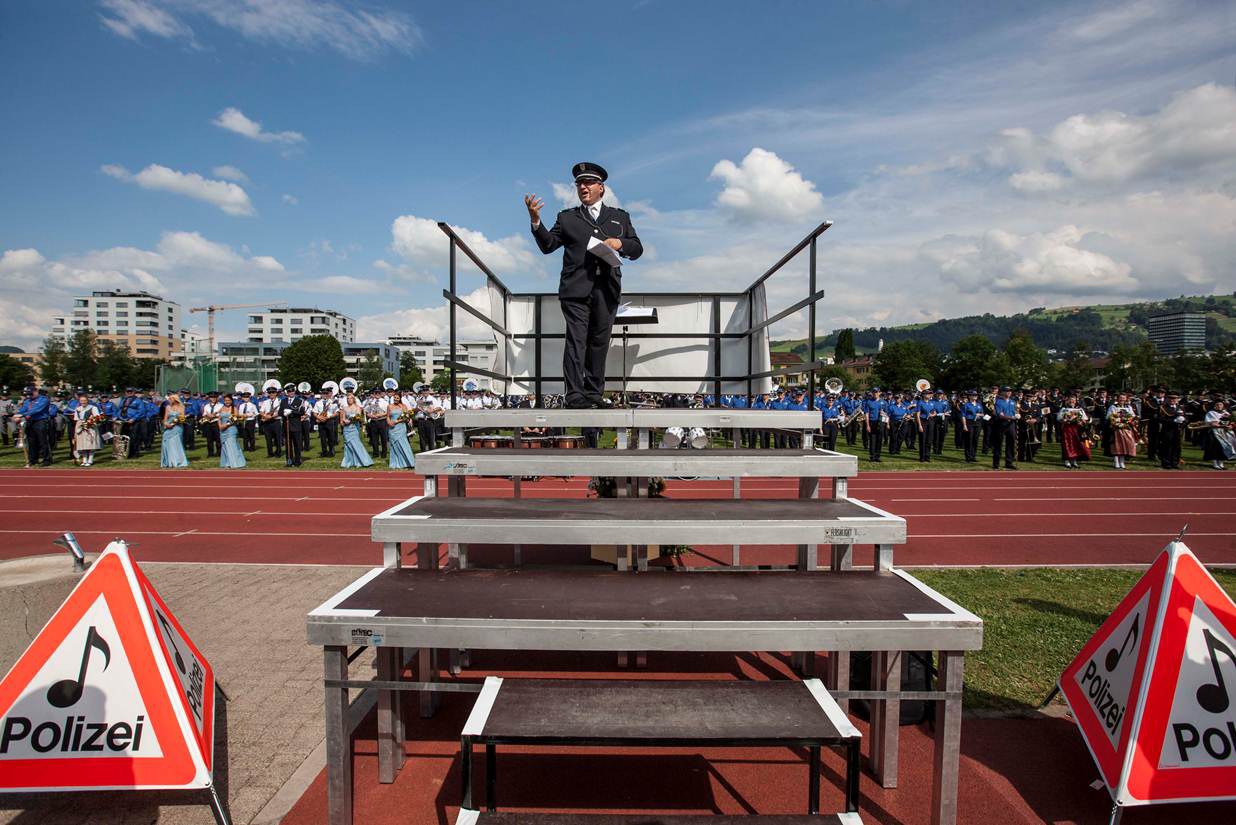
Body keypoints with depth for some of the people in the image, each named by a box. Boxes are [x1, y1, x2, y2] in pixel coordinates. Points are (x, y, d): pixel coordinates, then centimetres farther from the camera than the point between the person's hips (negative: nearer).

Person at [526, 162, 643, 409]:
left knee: (599, 342, 3)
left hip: (606, 289, 2)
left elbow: (637, 249, 16)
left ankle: (594, 392, 10)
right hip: (576, 289, -1)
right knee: (576, 340, -9)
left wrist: (620, 243, -5)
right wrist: (536, 221, -7)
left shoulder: (619, 217, 21)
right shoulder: (567, 218, 18)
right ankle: (575, 395, -10)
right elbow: (548, 245, 8)